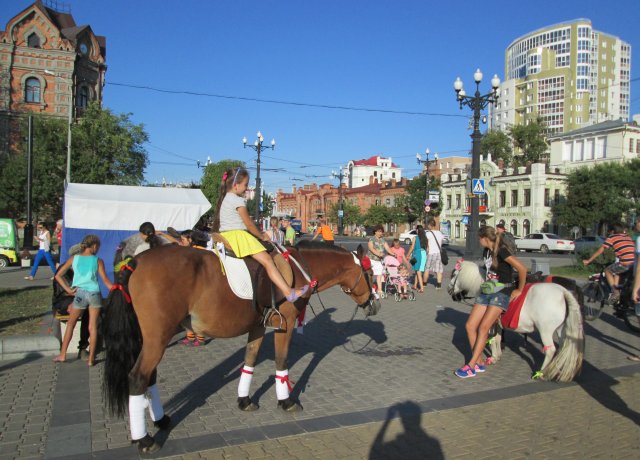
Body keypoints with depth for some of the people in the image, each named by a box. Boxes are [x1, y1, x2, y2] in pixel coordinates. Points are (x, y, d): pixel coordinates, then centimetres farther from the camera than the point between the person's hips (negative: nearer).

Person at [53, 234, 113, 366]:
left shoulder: (74, 259, 5)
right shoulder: (98, 261, -1)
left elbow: (58, 276, 4)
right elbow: (105, 280, -5)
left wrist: (68, 289, 3)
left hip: (79, 293, 1)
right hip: (94, 293, -1)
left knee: (70, 324, 19)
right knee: (93, 327, 5)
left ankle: (62, 354, 22)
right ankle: (91, 358, 8)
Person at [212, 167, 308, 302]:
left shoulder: (224, 199, 18)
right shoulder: (238, 200, -11)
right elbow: (249, 224, -8)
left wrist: (259, 234, 21)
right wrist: (262, 236, 7)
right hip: (238, 236, -10)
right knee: (267, 260, -16)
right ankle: (289, 292, -23)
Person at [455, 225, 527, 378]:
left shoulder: (501, 251, -17)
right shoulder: (486, 252, 9)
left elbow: (522, 268, -21)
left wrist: (520, 289, -13)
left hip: (502, 293, -8)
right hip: (487, 291, 8)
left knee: (483, 328, -14)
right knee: (470, 325, -1)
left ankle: (471, 366, -8)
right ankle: (478, 363, 9)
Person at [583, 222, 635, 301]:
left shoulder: (612, 237, 9)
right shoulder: (628, 237, 24)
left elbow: (600, 251, 9)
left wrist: (588, 261, 17)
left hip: (626, 263, -6)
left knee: (607, 270, 17)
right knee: (616, 270, 31)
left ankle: (615, 292, 7)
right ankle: (616, 290, 28)